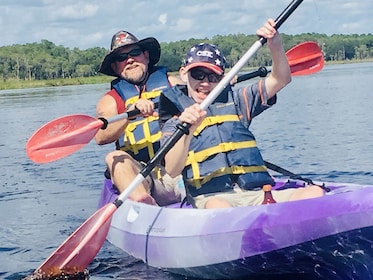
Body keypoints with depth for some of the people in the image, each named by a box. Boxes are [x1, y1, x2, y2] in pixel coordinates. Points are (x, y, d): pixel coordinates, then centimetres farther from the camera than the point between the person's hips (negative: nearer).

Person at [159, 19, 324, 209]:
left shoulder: (233, 101, 21)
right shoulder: (175, 119, 10)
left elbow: (281, 79, 14)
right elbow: (172, 171, -7)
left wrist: (275, 44, -4)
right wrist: (187, 133, -24)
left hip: (257, 194, 4)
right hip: (211, 197, -4)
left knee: (314, 193, -22)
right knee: (218, 207, -41)